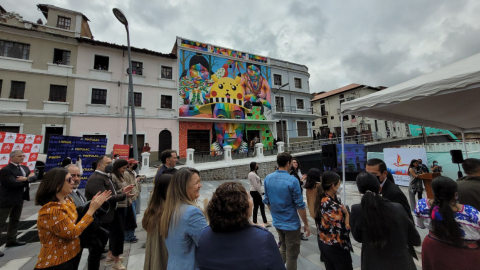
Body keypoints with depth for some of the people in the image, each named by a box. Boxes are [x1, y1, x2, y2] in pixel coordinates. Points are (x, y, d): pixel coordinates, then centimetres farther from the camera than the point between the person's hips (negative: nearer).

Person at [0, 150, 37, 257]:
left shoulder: (25, 168, 7)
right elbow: (13, 184, -24)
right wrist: (27, 179, -11)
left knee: (15, 220, 18)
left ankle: (11, 240, 31)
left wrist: (26, 178, -21)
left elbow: (34, 177, -1)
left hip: (19, 199, 8)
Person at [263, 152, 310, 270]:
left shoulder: (267, 178, -5)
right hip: (291, 223, -5)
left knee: (283, 247, 28)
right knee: (292, 254, 15)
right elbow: (300, 206, -16)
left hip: (277, 222, 6)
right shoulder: (292, 180, -22)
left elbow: (267, 201, 5)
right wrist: (306, 224, -3)